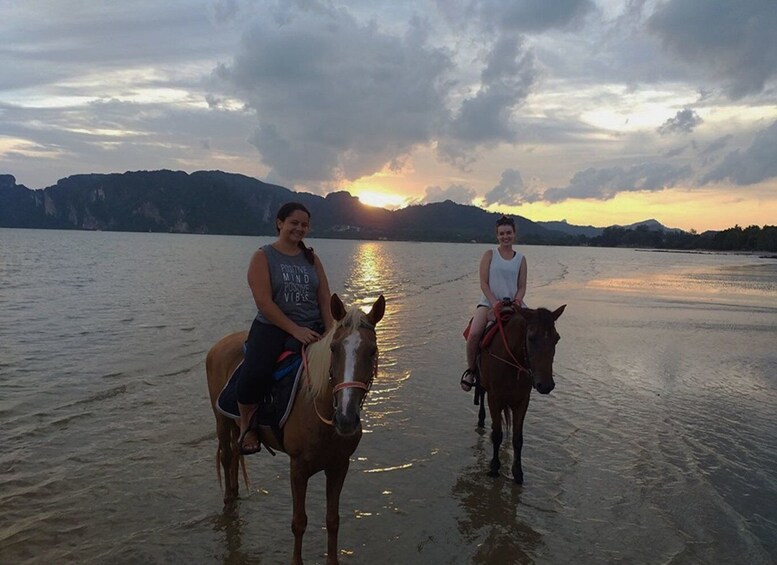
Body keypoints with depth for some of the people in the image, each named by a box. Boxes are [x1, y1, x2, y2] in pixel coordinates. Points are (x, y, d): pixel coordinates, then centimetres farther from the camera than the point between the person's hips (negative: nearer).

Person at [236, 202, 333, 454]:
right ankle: (246, 426, -1)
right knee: (253, 375, -31)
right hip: (272, 327, -4)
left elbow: (325, 301, 9)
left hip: (312, 329, 5)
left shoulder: (312, 259, 13)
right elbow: (264, 303, -12)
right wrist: (295, 330, -19)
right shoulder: (263, 257, -1)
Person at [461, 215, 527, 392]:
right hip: (489, 302, -2)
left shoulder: (521, 259, 11)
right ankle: (470, 369, -3)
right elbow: (483, 283, -2)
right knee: (474, 333, -29)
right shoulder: (490, 255, 5)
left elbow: (522, 286, 9)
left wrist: (517, 301, -13)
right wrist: (495, 303, -15)